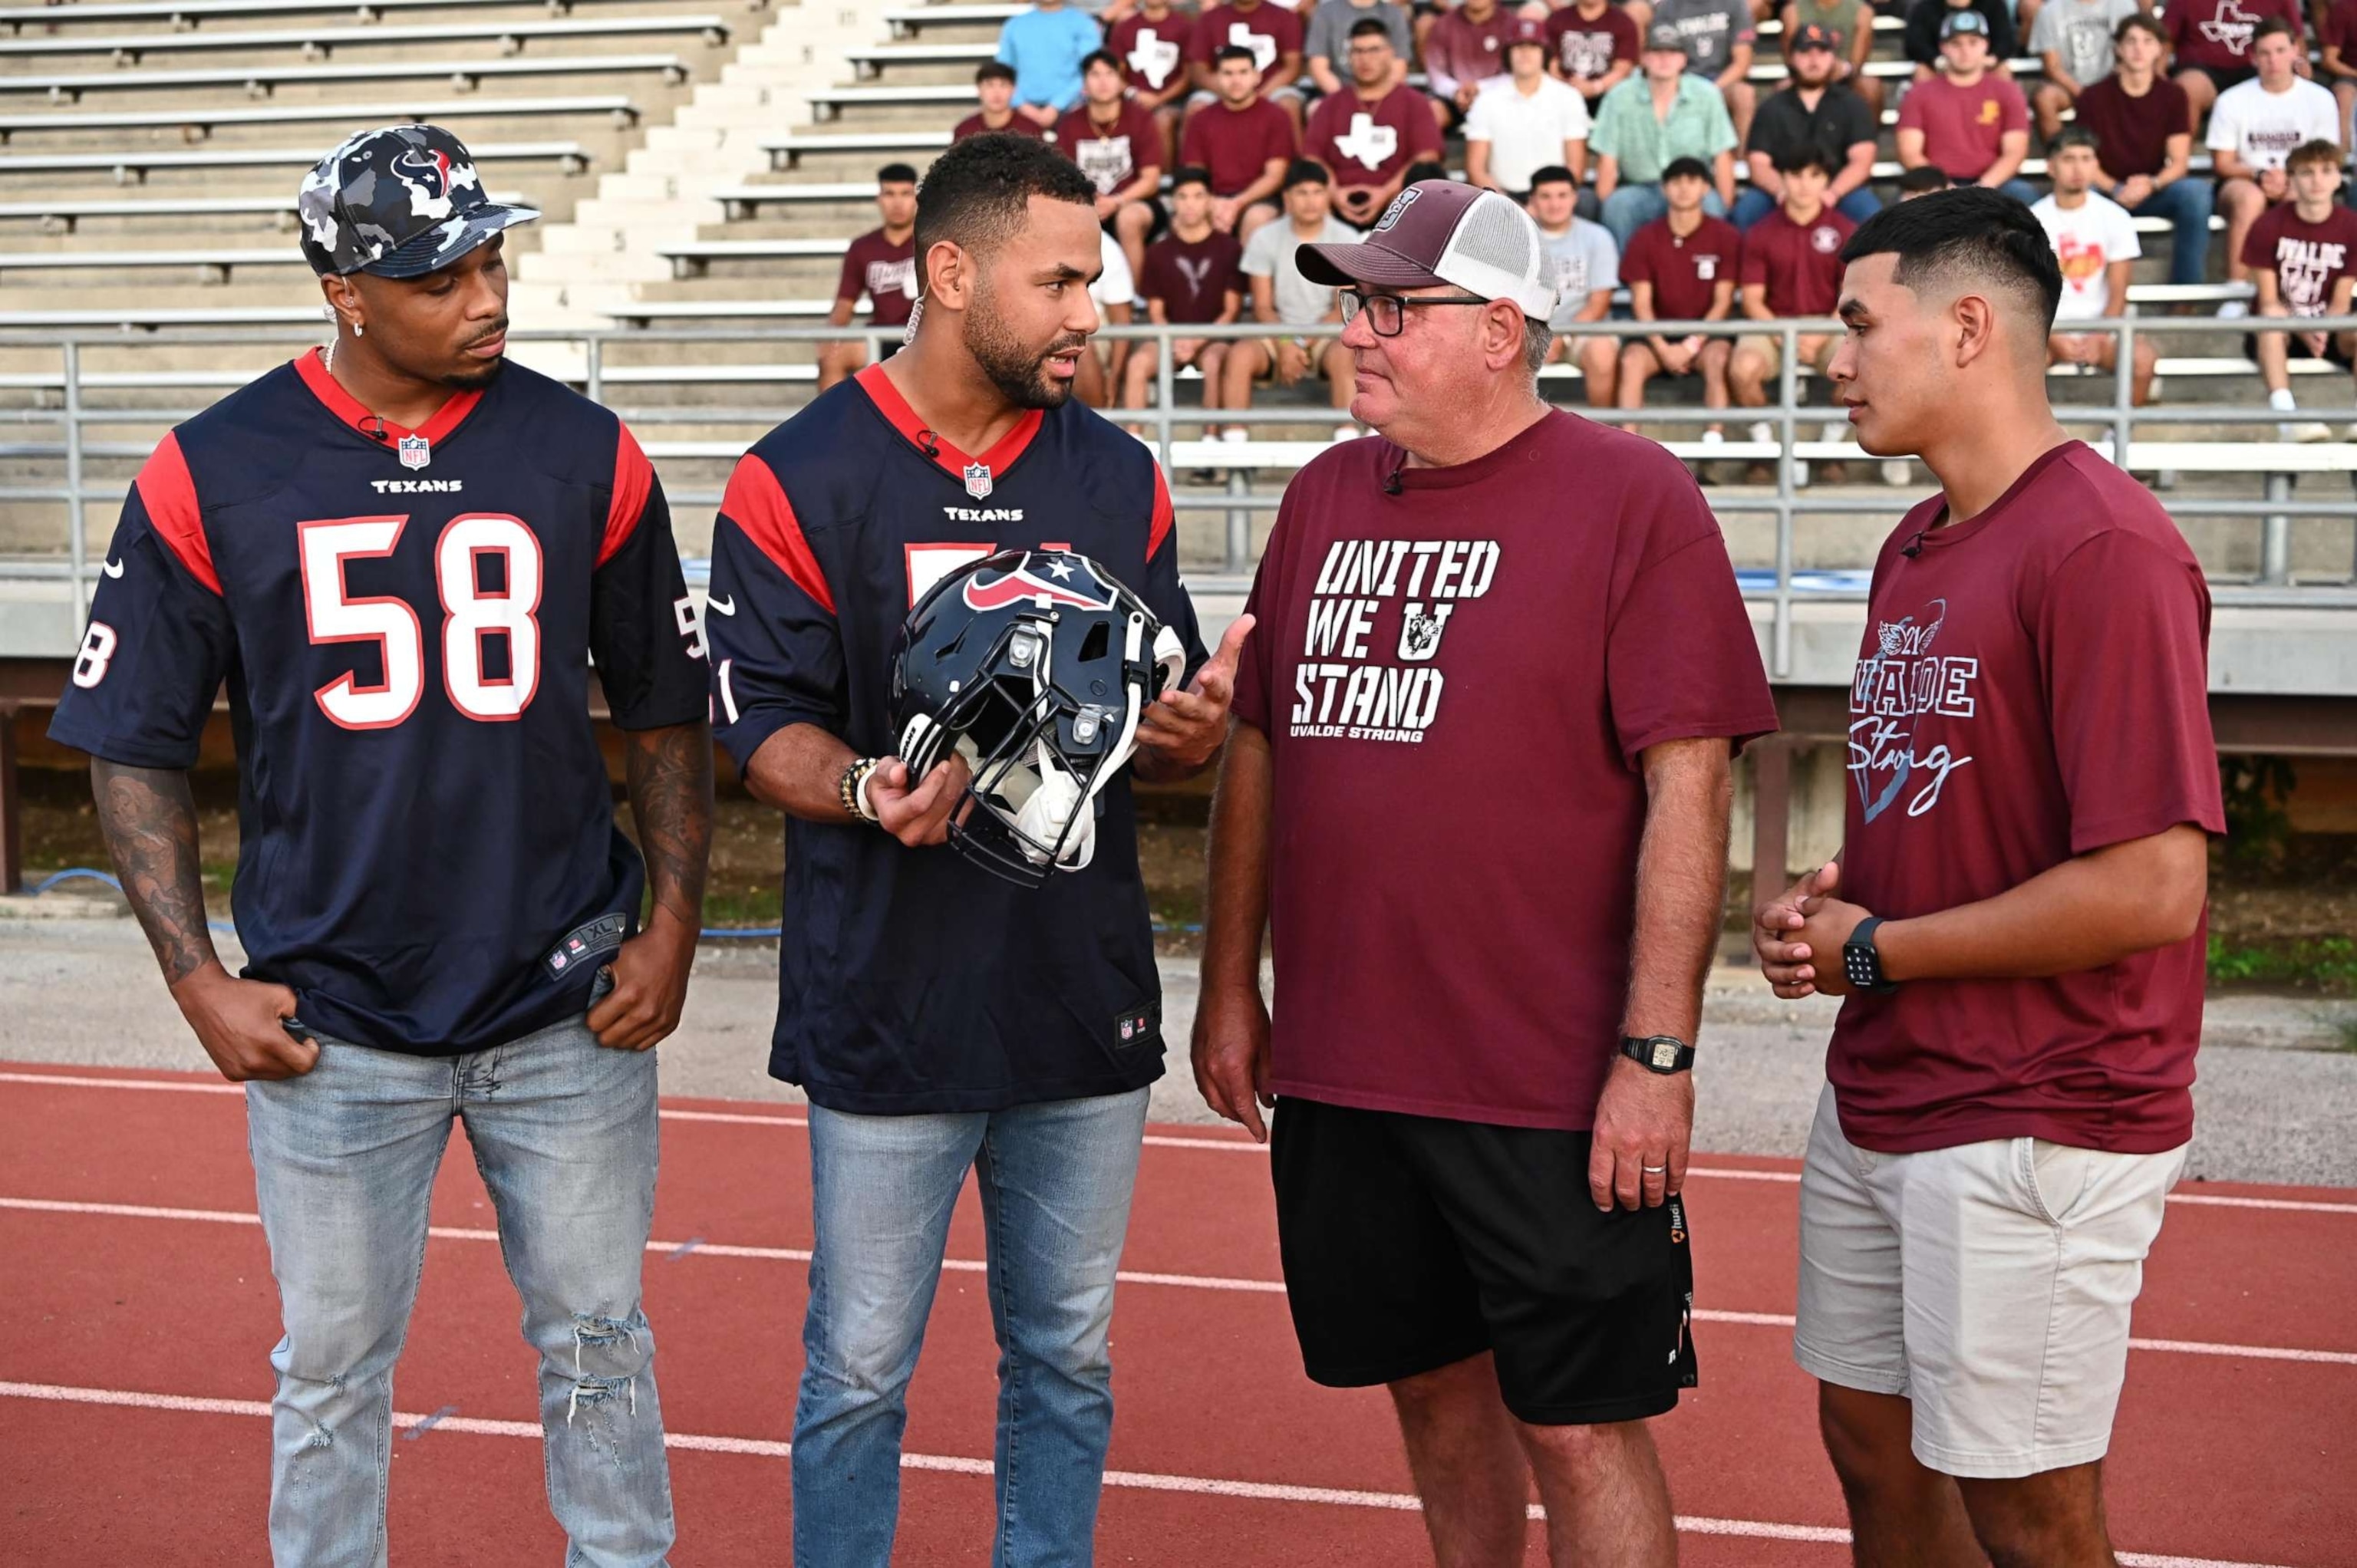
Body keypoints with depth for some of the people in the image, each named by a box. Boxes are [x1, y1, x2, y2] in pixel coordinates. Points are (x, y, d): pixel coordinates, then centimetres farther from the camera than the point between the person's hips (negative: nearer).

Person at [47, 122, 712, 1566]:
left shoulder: (586, 455, -2)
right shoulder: (211, 473, -5)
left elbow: (668, 714, 6)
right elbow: (137, 748, 1)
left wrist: (671, 930, -1)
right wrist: (199, 981, -6)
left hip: (571, 1012, 1)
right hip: (331, 1027, -1)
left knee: (598, 1344, 14)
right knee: (333, 1371, 11)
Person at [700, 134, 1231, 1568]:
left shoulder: (1119, 479, 8)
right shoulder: (800, 480, -6)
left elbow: (1162, 726, 12)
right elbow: (764, 725, -7)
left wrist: (1191, 733, -11)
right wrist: (865, 788, -27)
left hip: (1086, 1004, 4)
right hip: (889, 1012, -4)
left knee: (1068, 1362, 14)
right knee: (860, 1373, 5)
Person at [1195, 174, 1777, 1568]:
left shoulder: (1633, 498, -8)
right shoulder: (1326, 499, 11)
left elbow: (1688, 786, -12)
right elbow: (1257, 747, 17)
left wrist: (1658, 1051, -16)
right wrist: (1230, 984, 15)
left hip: (1555, 1091, -6)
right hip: (1335, 1070, 6)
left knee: (1580, 1429, 1)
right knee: (1435, 1390, 18)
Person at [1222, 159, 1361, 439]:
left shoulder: (1345, 239, -3)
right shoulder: (1264, 238, 0)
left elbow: (1344, 308, -4)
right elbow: (1262, 306, 0)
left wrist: (1303, 343, -15)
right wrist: (1285, 345, -17)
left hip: (1326, 333, -1)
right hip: (1278, 333, 1)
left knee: (1344, 354, -36)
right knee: (1240, 354, -30)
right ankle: (1234, 442, -30)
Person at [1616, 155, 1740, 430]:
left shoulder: (1726, 237, 0)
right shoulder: (1645, 239, 4)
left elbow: (1722, 302, -2)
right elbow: (1641, 304, 0)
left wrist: (1692, 345, -15)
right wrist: (1663, 348, -15)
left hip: (1706, 333, -1)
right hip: (1659, 332, 1)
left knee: (1718, 357, -34)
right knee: (1631, 360, -30)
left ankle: (1715, 437, -39)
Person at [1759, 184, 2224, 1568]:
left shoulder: (2103, 547, -18)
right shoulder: (1916, 547, 11)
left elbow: (2153, 886, -24)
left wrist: (1876, 950, -14)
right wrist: (1824, 906, 2)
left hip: (2036, 1127, -9)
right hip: (1879, 1095, 9)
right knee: (1876, 1452, 18)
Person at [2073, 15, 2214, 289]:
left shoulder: (2173, 95, 1)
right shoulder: (2094, 96, -4)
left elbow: (2179, 161, -4)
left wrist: (2151, 184, -25)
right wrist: (2115, 189, -24)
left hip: (2156, 191, 1)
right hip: (2108, 192, -1)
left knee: (2196, 192, -30)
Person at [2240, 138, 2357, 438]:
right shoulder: (2269, 227, -8)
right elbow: (2269, 301, -10)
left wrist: (2322, 332, -26)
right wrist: (2303, 333, -27)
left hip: (2328, 329, 2)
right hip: (2281, 331, -1)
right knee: (2271, 315, -36)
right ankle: (2286, 416, -48)